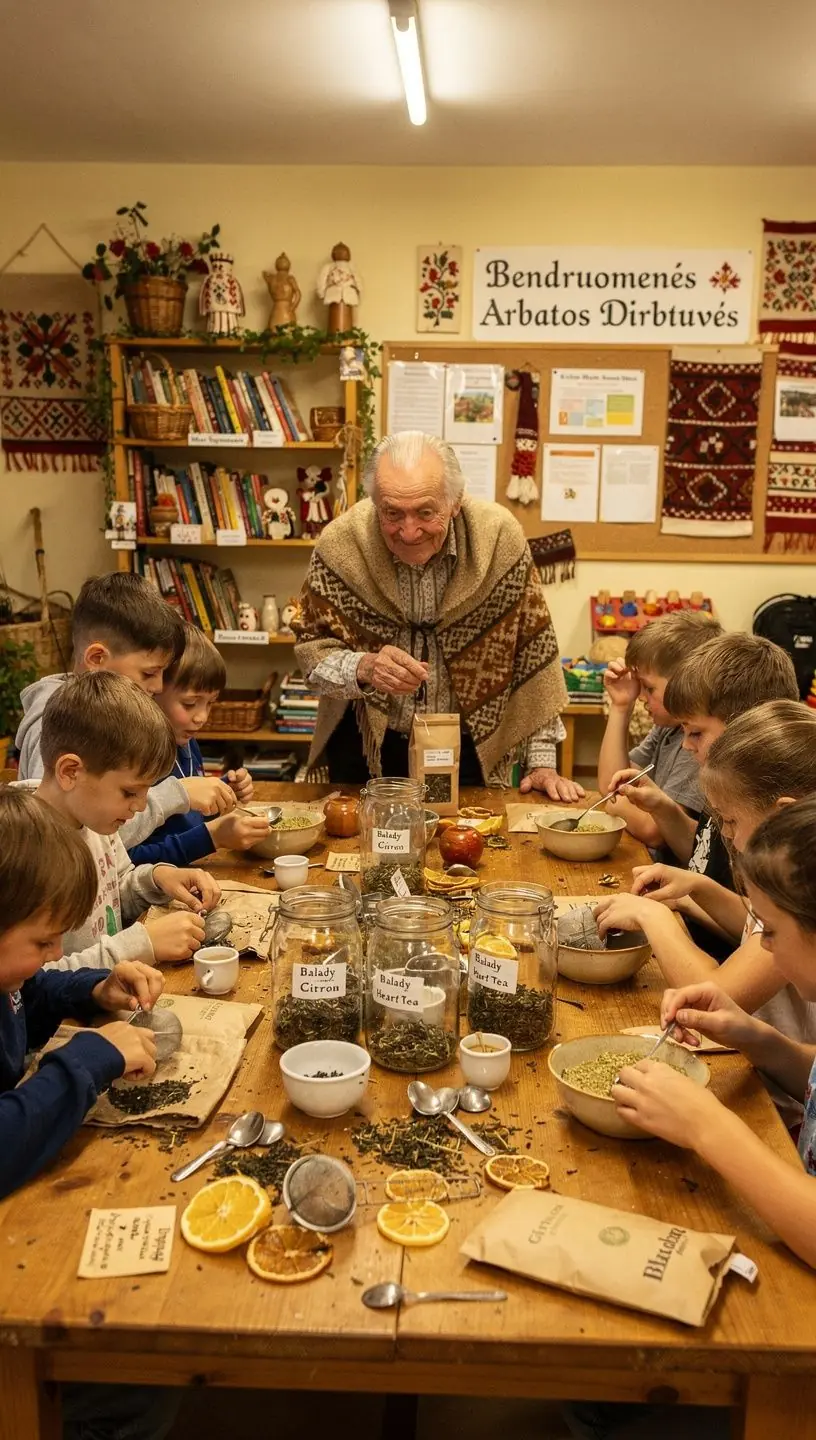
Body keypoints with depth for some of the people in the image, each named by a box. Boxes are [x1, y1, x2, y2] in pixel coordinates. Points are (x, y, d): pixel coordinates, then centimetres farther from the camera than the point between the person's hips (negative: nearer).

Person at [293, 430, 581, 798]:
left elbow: (532, 651, -9)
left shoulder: (501, 537, -17)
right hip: (366, 750, 0)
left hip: (469, 749, 0)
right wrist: (364, 668, -31)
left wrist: (542, 763, -8)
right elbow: (312, 651, -9)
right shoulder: (340, 544, -18)